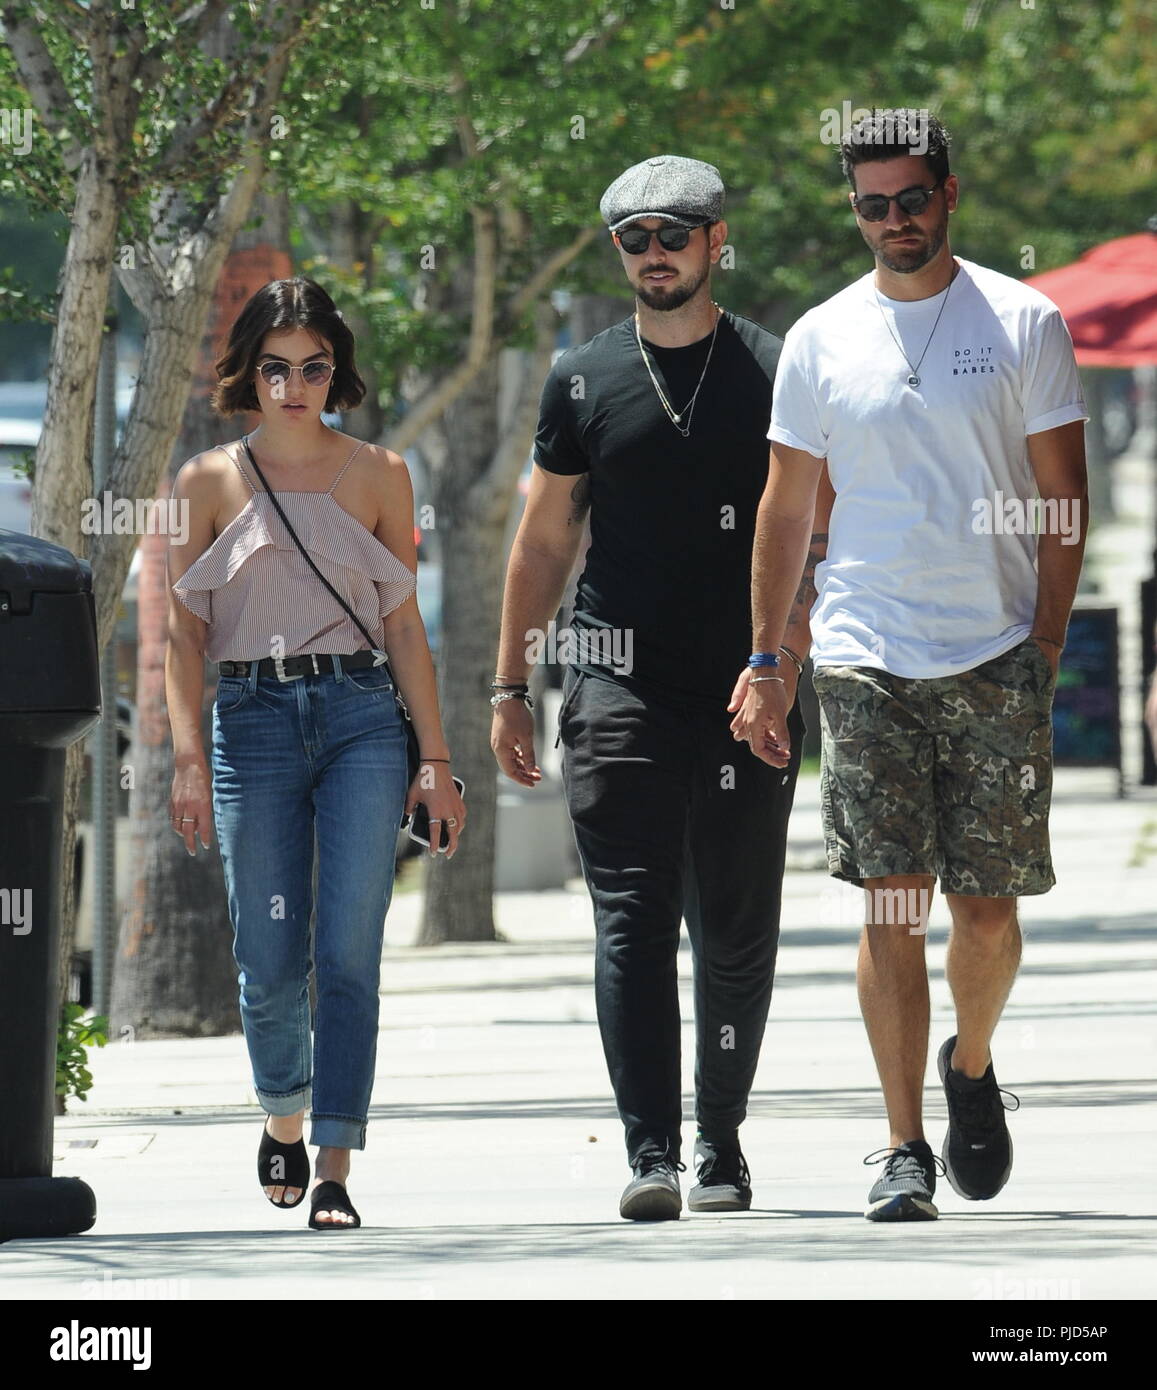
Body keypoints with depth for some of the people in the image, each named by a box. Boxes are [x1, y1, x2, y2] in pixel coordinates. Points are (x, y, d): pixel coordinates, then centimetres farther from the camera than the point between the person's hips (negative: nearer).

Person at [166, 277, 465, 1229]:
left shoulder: (378, 475, 9)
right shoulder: (210, 482, 7)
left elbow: (404, 626, 10)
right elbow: (185, 632, 6)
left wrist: (436, 760, 5)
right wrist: (188, 759, -4)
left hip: (361, 719, 0)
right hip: (253, 720, 0)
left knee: (348, 953, -10)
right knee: (269, 962, 1)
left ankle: (335, 1171, -11)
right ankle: (285, 1119, 30)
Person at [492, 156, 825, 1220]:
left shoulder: (773, 373, 4)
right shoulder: (584, 381, 10)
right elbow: (544, 541, 15)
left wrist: (786, 666, -10)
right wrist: (509, 687, 10)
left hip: (746, 692, -1)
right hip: (621, 683, 1)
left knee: (736, 930, 5)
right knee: (632, 920, -10)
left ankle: (721, 1140, 21)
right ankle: (651, 1155, -16)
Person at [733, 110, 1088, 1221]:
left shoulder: (1023, 325, 3)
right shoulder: (821, 340, 7)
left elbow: (1062, 500, 4)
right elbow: (785, 509, 12)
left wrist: (1045, 648, -4)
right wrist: (765, 663, 8)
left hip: (996, 661, 0)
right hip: (864, 658, 1)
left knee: (987, 905, 2)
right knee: (892, 904, -6)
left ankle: (971, 1068, 31)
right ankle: (903, 1149, -4)